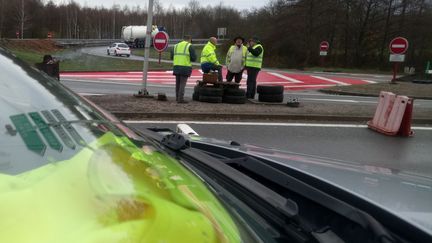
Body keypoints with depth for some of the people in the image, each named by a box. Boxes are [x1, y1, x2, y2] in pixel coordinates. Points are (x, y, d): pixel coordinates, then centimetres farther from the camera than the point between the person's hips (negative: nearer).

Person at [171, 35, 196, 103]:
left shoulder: (176, 46, 15)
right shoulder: (190, 46, -1)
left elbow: (172, 57, 14)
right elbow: (194, 58, -7)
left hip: (176, 67, 5)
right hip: (185, 67, -5)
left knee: (178, 82, 15)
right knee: (182, 83, -5)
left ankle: (177, 97, 21)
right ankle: (180, 99, -8)